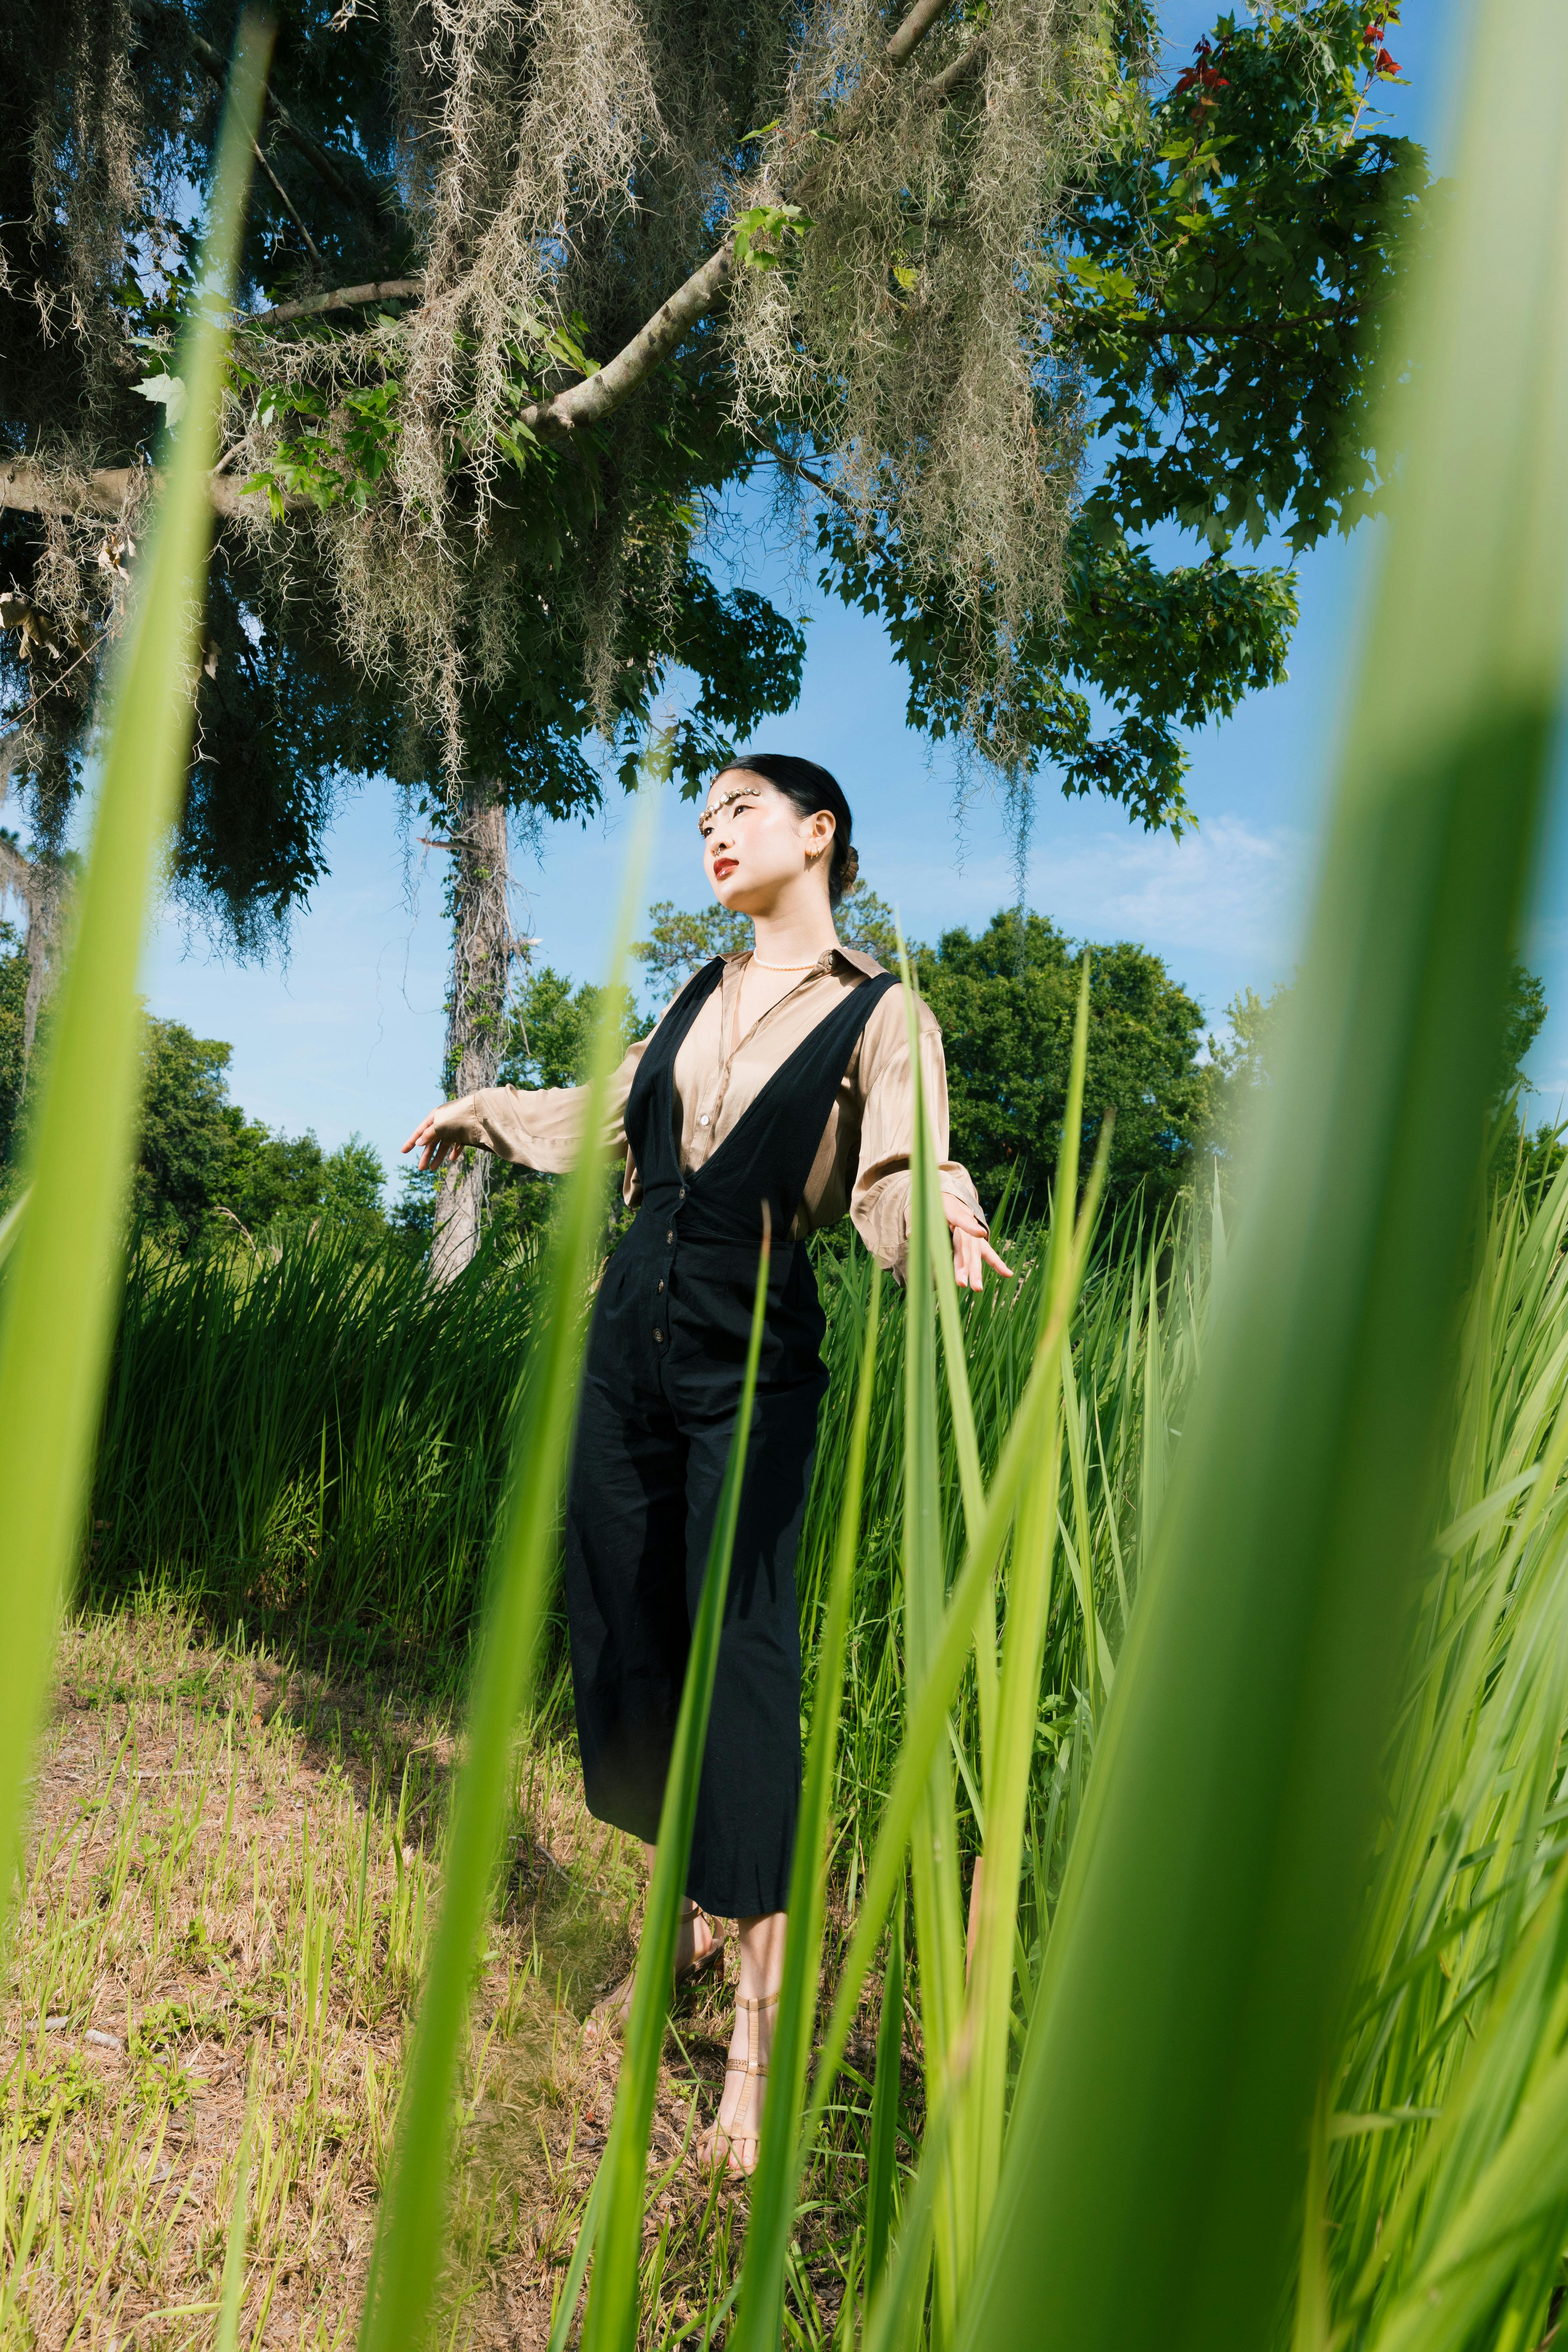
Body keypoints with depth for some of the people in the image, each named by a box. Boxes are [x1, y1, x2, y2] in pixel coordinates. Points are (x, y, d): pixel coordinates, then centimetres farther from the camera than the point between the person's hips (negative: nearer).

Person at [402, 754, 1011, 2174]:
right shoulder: (702, 994, 13)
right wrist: (486, 1112, 39)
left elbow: (897, 1183, -15)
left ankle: (759, 2031, 7)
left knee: (742, 1659, -6)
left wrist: (946, 1222, -38)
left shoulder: (882, 1016, -2)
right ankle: (694, 1925, 32)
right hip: (630, 1336, 6)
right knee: (623, 1633, 10)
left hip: (754, 1362, -6)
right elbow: (616, 1118, 28)